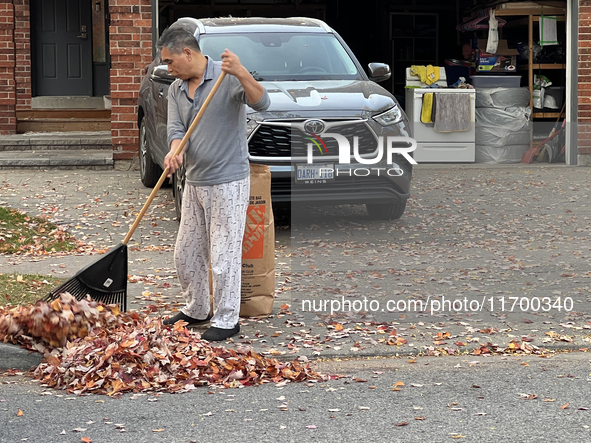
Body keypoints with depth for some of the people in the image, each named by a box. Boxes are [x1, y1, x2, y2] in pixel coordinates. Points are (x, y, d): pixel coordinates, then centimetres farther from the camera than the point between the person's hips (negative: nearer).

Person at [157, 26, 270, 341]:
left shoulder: (227, 77, -13)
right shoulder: (176, 89, 9)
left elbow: (261, 103, -26)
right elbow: (176, 129, -1)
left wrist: (241, 74, -43)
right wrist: (174, 151, -23)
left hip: (228, 182, -8)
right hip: (194, 182, 8)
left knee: (224, 255, -4)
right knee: (186, 253, 15)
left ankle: (226, 320, 7)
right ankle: (196, 310, 32)